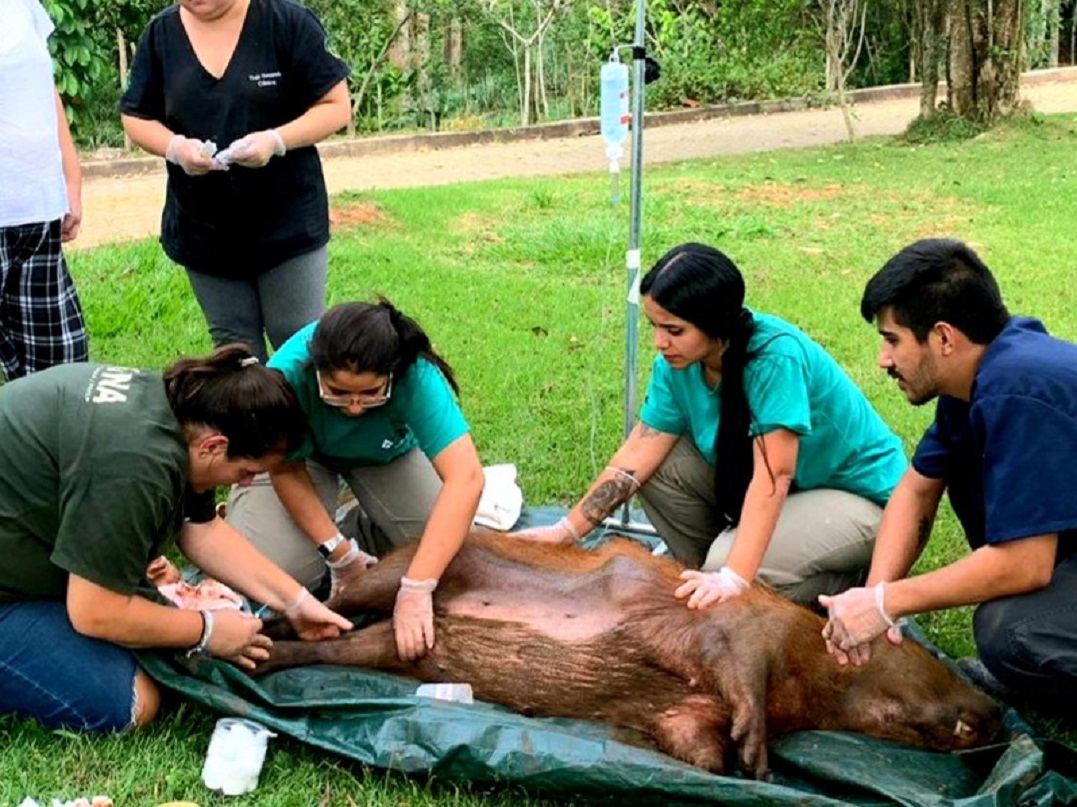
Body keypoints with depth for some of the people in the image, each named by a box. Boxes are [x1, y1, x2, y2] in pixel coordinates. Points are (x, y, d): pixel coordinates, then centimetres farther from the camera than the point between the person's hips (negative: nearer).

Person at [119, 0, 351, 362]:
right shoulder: (161, 34, 1)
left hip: (288, 224, -3)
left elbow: (336, 105, -7)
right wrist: (175, 146, -15)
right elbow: (135, 116, 7)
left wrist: (276, 140, -24)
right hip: (201, 231, 4)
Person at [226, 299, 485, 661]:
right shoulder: (287, 374, -38)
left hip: (389, 454, 1)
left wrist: (416, 589, -51)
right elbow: (287, 471, -21)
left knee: (444, 554, -17)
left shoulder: (416, 375, -39)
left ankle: (368, 529, 13)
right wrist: (339, 553, -26)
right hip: (304, 454, 0)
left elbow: (466, 478, -47)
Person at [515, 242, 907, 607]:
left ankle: (856, 584, -2)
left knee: (727, 563, -26)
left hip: (858, 494, -7)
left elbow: (773, 476, -35)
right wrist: (567, 530, -13)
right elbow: (638, 454, -9)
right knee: (662, 467, -9)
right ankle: (704, 578, 10)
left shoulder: (776, 356, -32)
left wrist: (733, 577, -41)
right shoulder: (677, 363, -11)